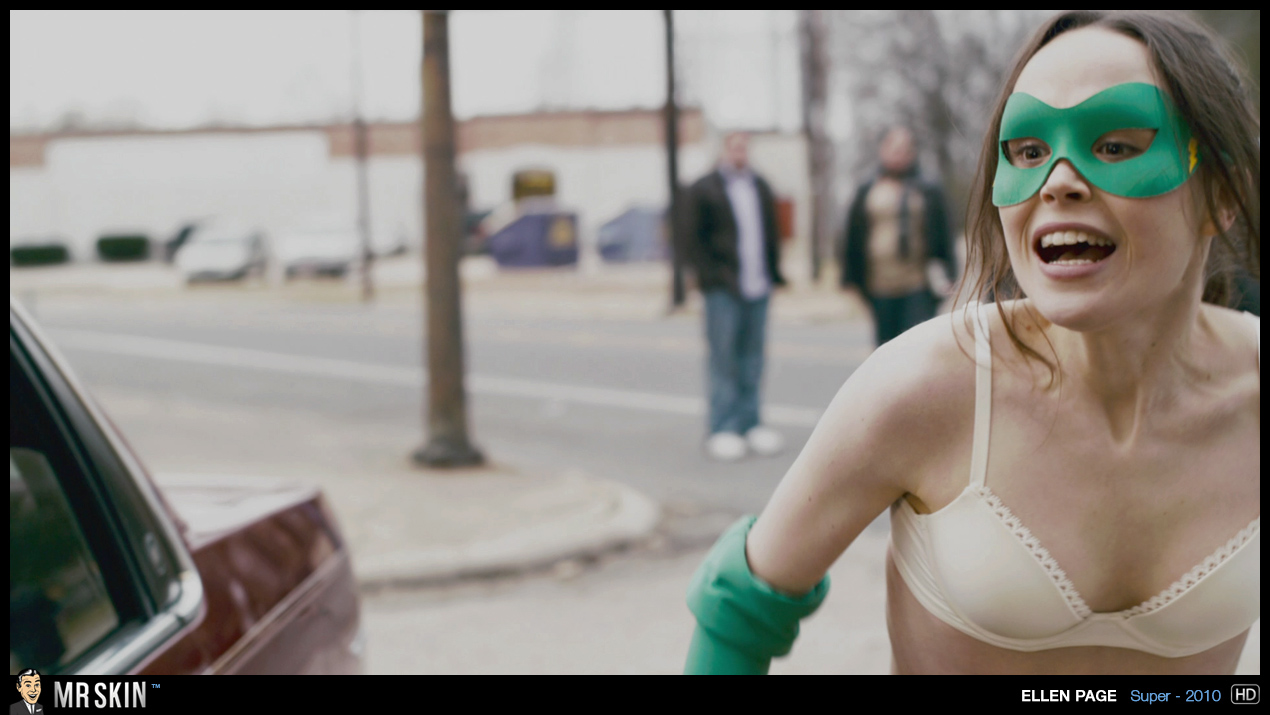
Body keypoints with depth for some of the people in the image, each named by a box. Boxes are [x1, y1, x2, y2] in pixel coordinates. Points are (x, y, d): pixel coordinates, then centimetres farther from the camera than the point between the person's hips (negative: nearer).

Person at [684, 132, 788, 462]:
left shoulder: (760, 188, 17)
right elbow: (694, 238, -4)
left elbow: (771, 234, 21)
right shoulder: (704, 190, -1)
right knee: (723, 359, -4)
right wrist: (712, 277, -11)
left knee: (752, 357, 9)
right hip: (724, 290, -5)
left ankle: (750, 423, 17)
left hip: (758, 287, 5)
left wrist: (774, 272, 10)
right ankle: (723, 429, 1)